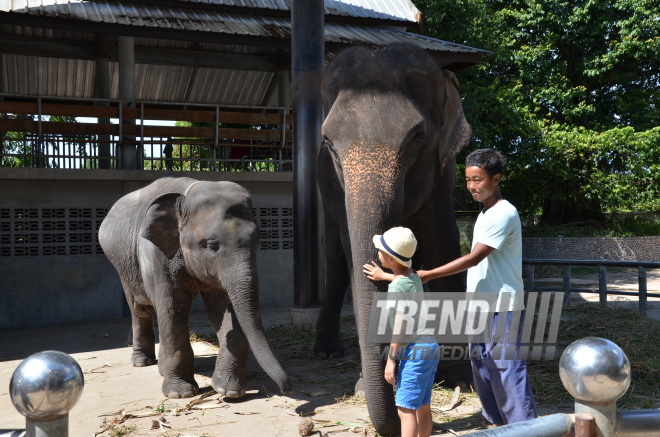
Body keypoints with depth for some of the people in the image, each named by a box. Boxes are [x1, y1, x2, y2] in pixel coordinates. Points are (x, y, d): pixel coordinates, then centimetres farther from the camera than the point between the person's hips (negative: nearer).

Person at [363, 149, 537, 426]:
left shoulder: (504, 214, -14)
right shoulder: (484, 215, 15)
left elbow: (474, 259, -20)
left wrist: (428, 275, -19)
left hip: (502, 310, -9)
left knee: (506, 370, -7)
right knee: (482, 371, 13)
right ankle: (499, 424, 23)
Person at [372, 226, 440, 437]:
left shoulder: (396, 286, -14)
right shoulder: (413, 277, 10)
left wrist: (391, 359, -13)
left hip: (415, 351, -9)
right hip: (430, 347, 9)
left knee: (405, 409, -8)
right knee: (423, 406, 14)